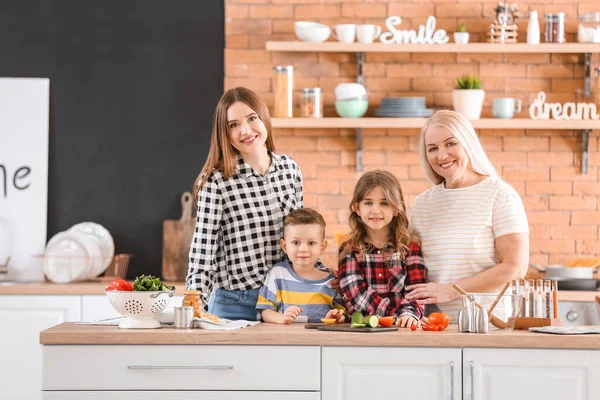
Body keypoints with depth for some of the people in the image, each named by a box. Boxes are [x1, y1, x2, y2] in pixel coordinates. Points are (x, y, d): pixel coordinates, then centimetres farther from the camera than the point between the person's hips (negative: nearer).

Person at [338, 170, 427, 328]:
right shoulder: (349, 249, 7)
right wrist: (398, 316, -16)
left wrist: (409, 314, -23)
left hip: (401, 327, 0)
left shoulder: (410, 246, 8)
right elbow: (357, 294, -4)